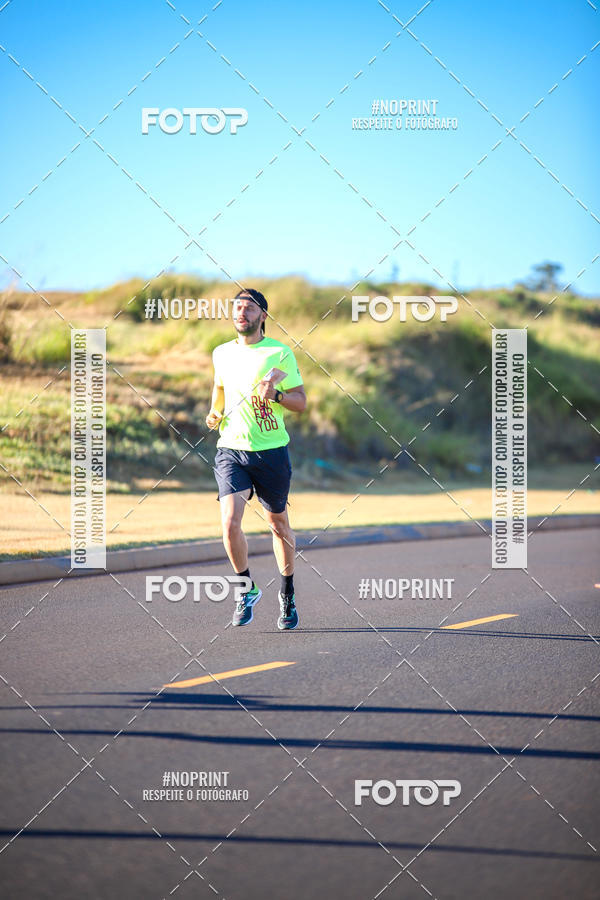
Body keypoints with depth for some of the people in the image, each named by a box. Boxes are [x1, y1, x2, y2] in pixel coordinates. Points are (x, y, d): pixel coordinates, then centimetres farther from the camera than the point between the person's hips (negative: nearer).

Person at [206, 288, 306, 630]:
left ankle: (288, 594, 30)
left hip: (271, 451, -2)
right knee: (230, 523, -15)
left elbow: (301, 402, -3)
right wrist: (215, 413, 9)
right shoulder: (222, 354, 8)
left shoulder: (280, 353, -4)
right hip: (230, 450, 2)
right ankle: (247, 590, 5)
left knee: (279, 524, 11)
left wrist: (275, 394, -21)